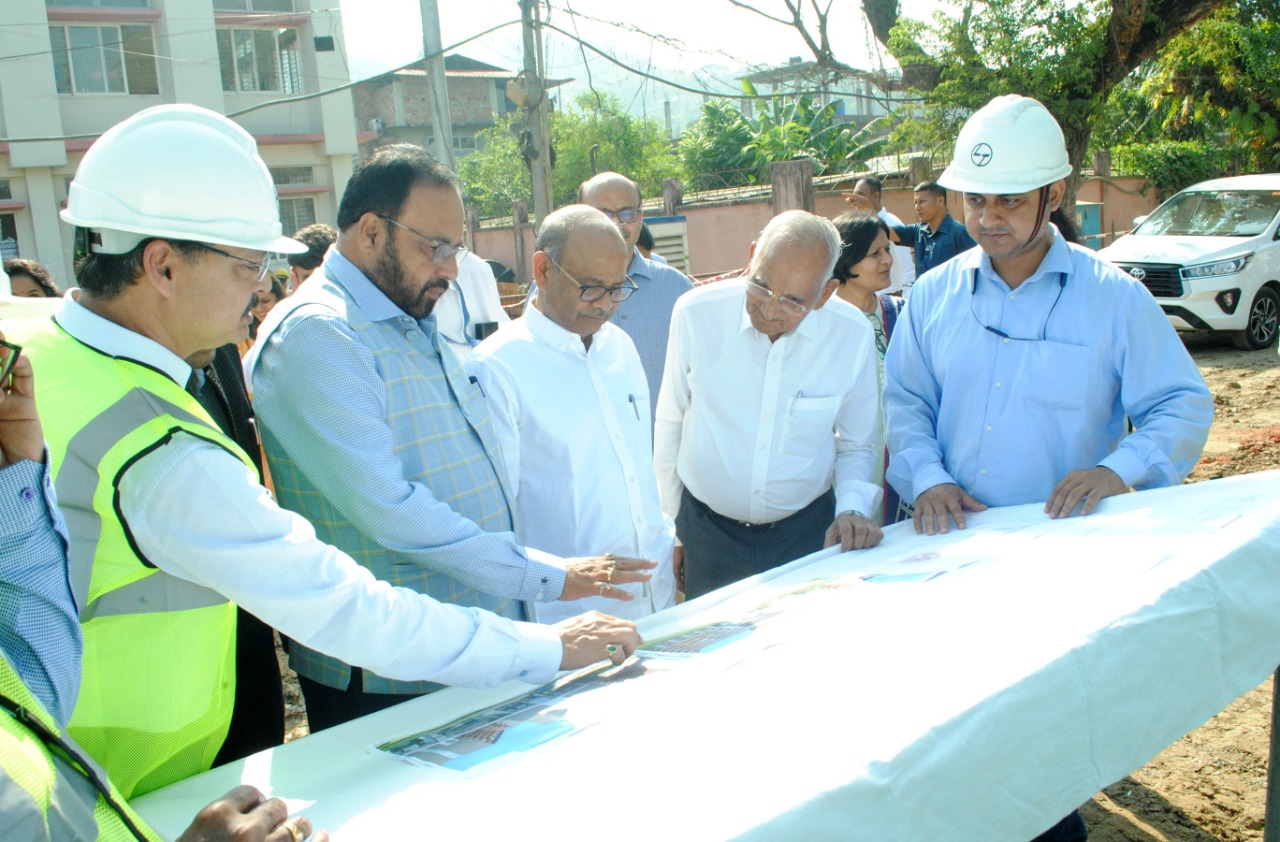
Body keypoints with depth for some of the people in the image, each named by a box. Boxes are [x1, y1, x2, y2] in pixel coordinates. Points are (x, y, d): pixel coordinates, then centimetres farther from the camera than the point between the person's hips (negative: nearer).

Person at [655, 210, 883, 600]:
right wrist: (669, 527, 6)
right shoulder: (695, 314, -14)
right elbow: (670, 427, 0)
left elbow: (855, 447, 5)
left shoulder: (854, 337, -11)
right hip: (708, 531, 0)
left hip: (806, 532, 1)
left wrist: (852, 510, -12)